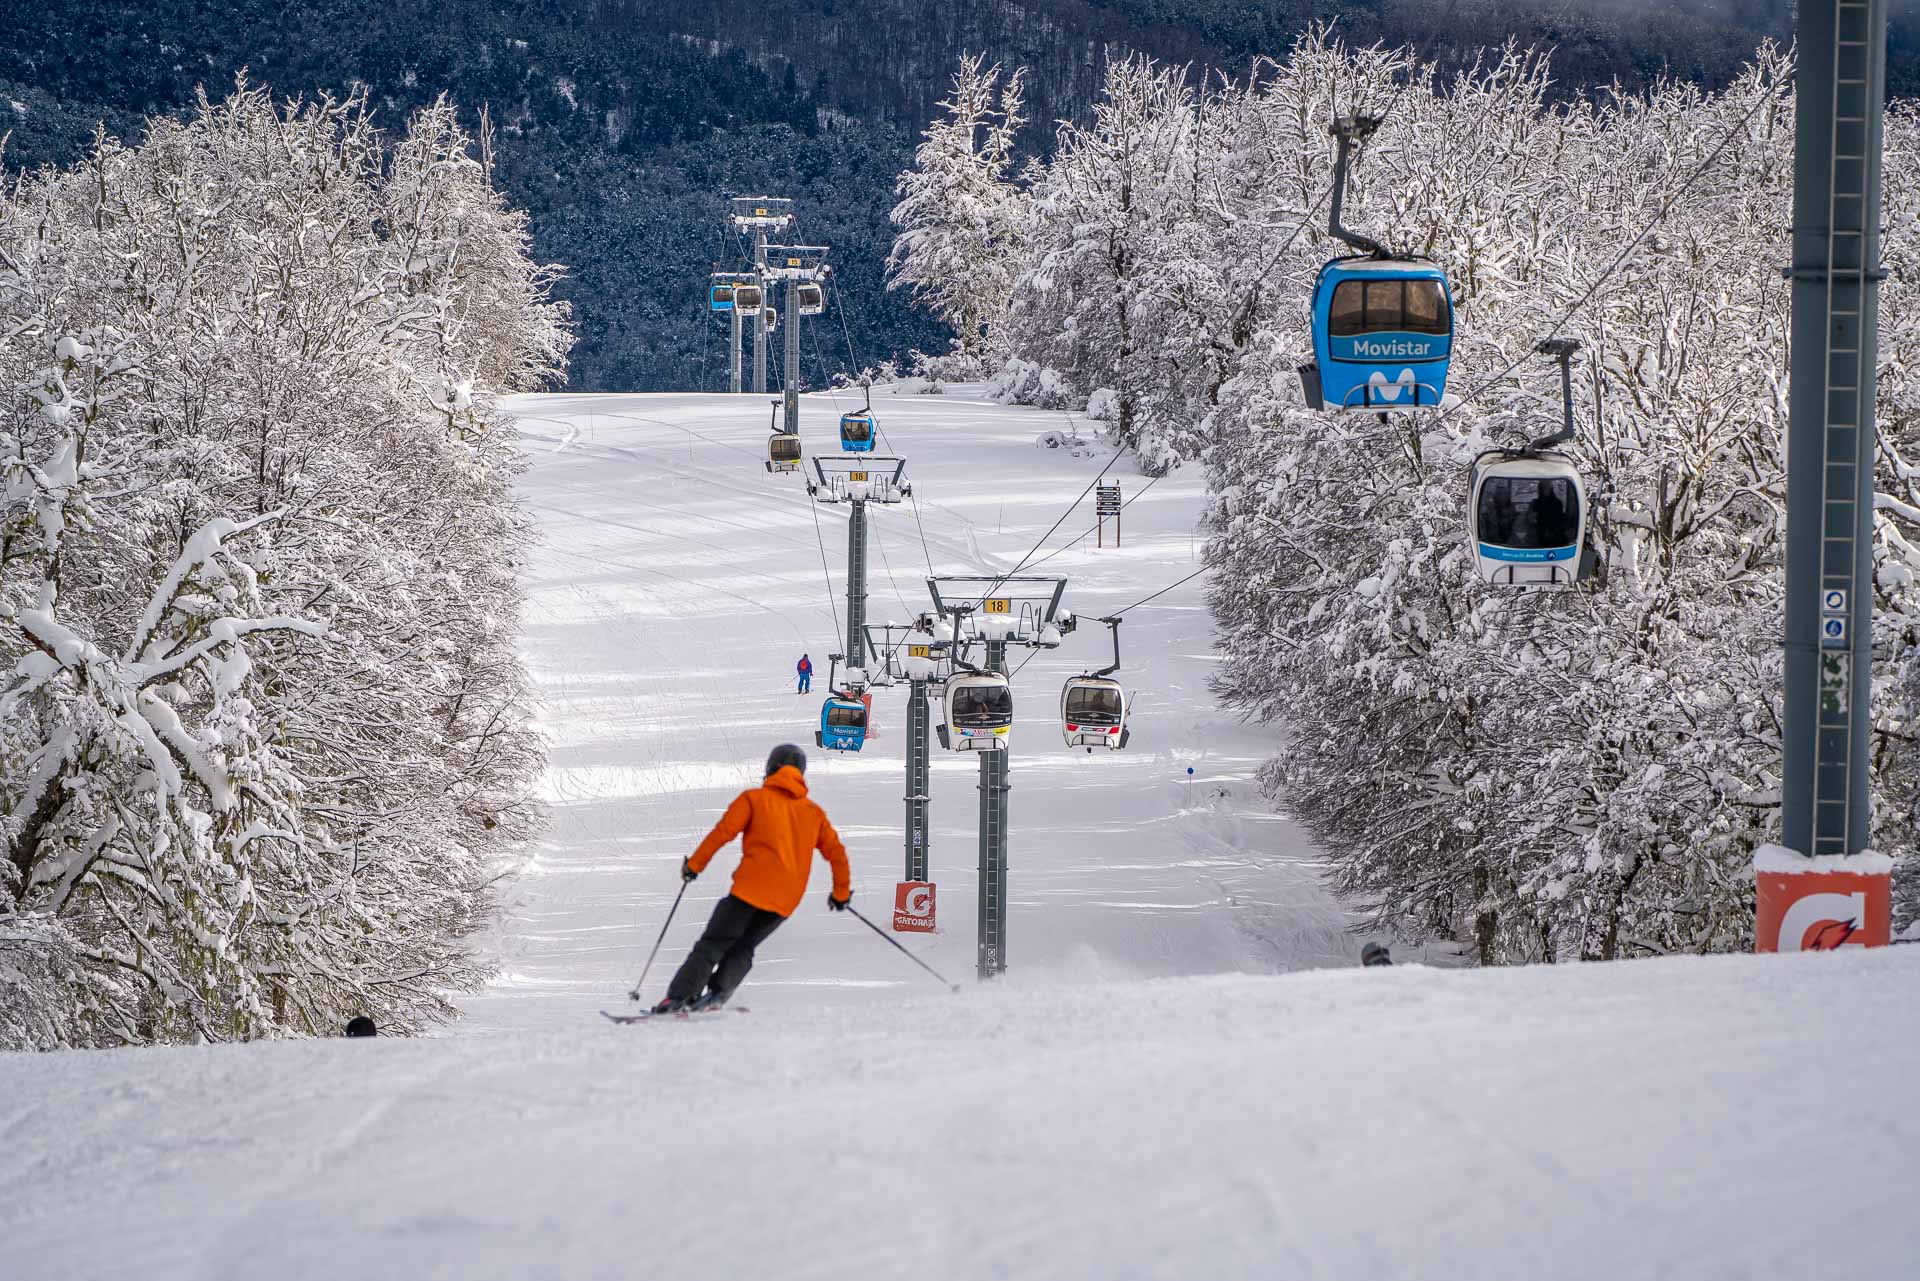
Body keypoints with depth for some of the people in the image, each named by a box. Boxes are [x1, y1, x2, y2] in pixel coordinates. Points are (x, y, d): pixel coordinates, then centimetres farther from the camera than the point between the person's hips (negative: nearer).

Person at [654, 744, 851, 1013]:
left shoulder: (754, 799, 5)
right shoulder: (814, 812, 16)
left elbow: (722, 832, -3)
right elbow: (836, 851, 16)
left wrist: (694, 865, 5)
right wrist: (841, 892, 27)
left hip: (752, 888, -4)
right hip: (786, 899, 4)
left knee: (713, 943, 0)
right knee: (742, 947, 19)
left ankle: (678, 997, -11)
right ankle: (718, 992, -2)